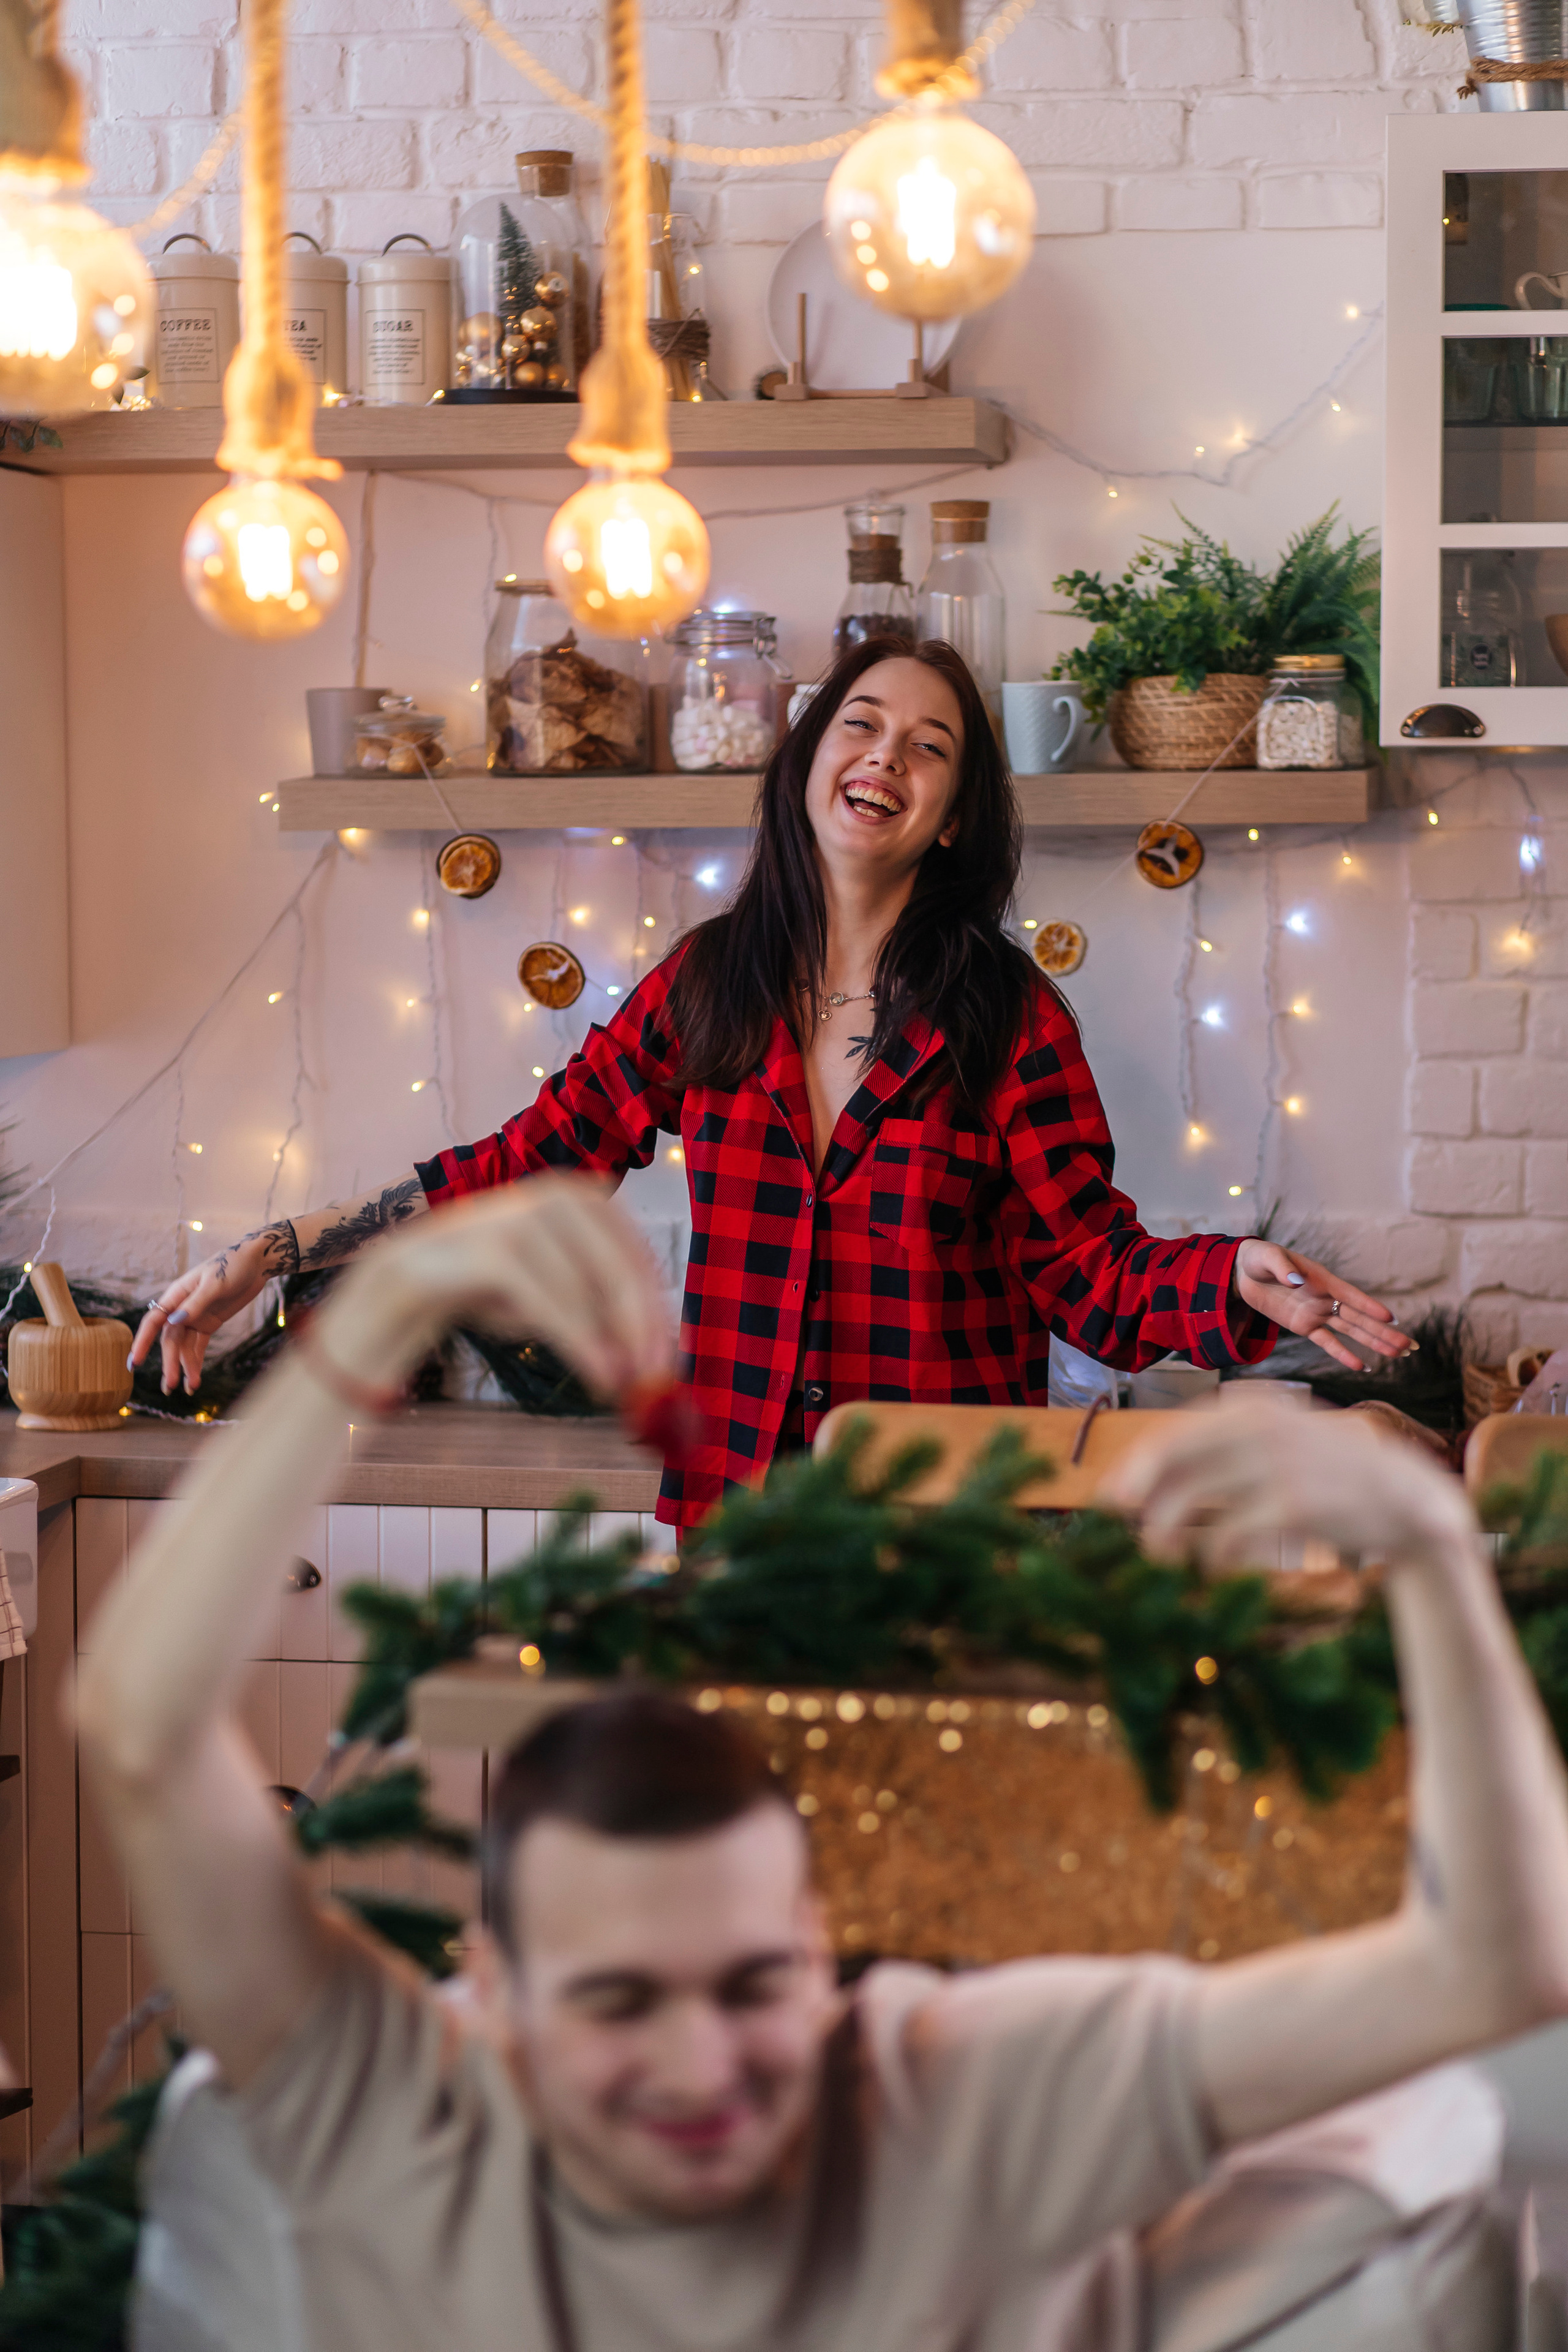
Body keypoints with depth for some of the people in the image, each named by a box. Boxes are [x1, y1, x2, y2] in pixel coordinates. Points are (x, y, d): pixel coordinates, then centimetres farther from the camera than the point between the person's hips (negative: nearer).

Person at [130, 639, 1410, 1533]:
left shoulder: (1007, 1017, -3)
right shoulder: (710, 984, 5)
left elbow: (1092, 1268, -4)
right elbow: (532, 1163, 8)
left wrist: (1238, 1281, -25)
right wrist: (267, 1254, 5)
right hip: (737, 1512, 3)